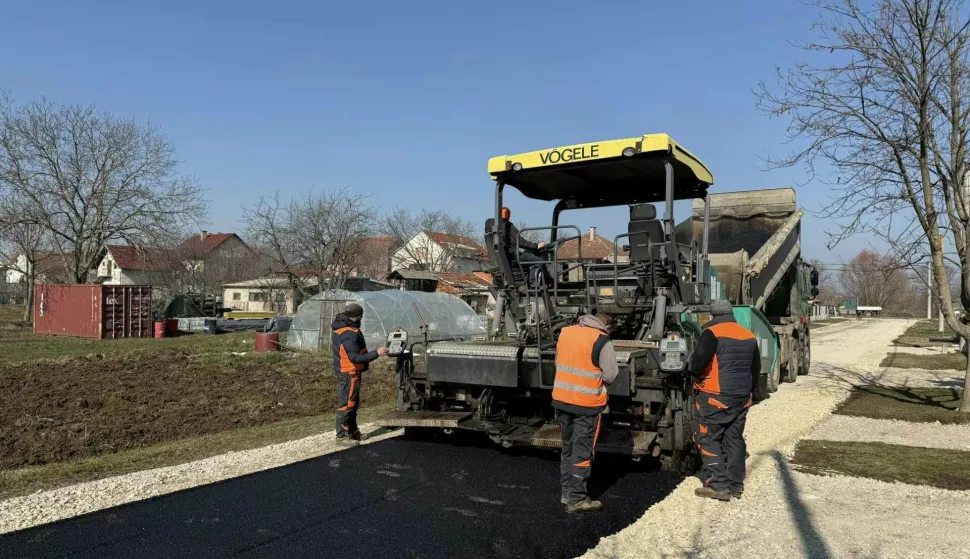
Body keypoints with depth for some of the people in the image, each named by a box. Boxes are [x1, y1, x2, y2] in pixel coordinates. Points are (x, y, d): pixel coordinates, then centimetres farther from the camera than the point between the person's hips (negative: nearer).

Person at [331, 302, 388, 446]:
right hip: (349, 373, -11)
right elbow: (355, 357, -28)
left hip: (345, 371, 11)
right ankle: (342, 436, 5)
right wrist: (376, 353, -28)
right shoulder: (349, 334, -25)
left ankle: (353, 432, 31)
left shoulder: (340, 328, 8)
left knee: (353, 403, 20)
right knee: (346, 404, -2)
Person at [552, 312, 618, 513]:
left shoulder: (565, 332, 7)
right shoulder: (602, 340, -13)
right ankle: (576, 499, 8)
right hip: (587, 403, -6)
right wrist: (596, 378, 9)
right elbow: (610, 376, -10)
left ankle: (567, 492, 27)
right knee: (582, 451, 3)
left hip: (562, 399, 6)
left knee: (568, 447, 18)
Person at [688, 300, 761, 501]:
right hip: (742, 398, 7)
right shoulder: (749, 336, 11)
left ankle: (718, 486, -2)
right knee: (734, 439, 14)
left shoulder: (712, 333, -12)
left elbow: (699, 359, -23)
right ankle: (735, 485, 19)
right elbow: (756, 368, 17)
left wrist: (696, 374, -3)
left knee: (708, 438, 1)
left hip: (715, 397, -7)